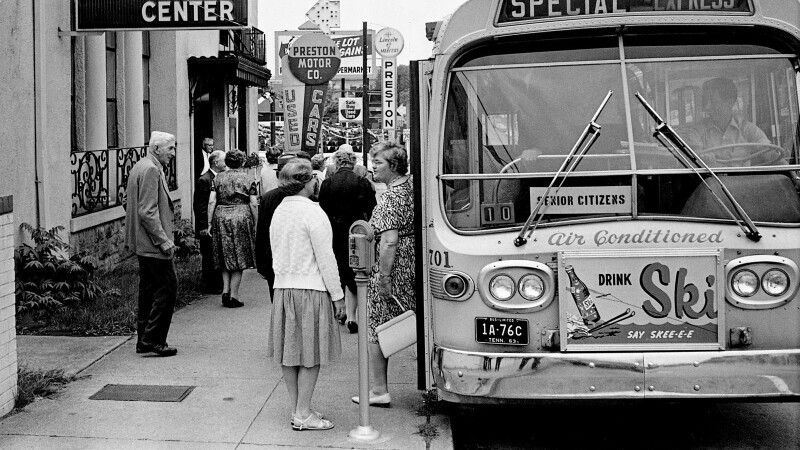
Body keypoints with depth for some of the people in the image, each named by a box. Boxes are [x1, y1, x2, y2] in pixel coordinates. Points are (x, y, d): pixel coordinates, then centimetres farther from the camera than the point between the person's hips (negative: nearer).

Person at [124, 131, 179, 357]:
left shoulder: (139, 167, 16)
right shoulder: (151, 170, -16)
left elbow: (128, 203, 23)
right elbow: (148, 211, -22)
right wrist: (164, 240, -19)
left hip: (143, 243, 11)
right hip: (153, 244, -11)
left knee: (149, 290, 14)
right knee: (167, 287, -6)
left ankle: (143, 340, 18)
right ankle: (152, 338, -5)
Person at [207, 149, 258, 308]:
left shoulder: (218, 178, 6)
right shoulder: (248, 179, 1)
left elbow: (211, 202, 0)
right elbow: (253, 204, -4)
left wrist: (210, 223, 5)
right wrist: (255, 224, 4)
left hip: (221, 218, 2)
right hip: (242, 218, -2)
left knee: (226, 257, 15)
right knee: (239, 258, 4)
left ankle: (225, 290, 4)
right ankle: (233, 296, 4)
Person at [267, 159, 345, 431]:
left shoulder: (279, 212, 10)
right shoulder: (312, 212, -14)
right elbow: (325, 258, -13)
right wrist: (337, 295, -7)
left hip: (282, 288, 8)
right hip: (310, 289, -8)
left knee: (290, 353, 11)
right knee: (311, 356, -1)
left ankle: (296, 410, 19)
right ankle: (303, 415, 1)